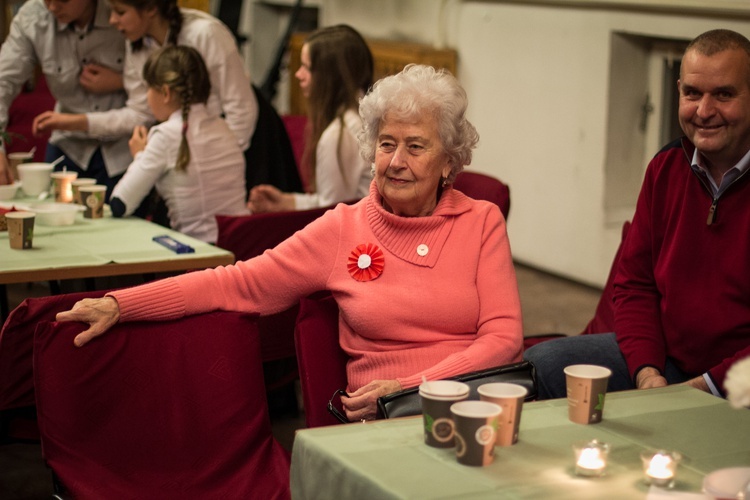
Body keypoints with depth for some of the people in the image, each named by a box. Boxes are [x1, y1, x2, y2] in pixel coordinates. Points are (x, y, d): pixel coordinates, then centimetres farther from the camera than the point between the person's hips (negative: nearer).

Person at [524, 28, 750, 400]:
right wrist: (646, 370, -5)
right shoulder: (666, 168, 8)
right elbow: (635, 283, 12)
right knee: (539, 365, -4)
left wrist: (706, 385, -21)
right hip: (665, 356, 7)